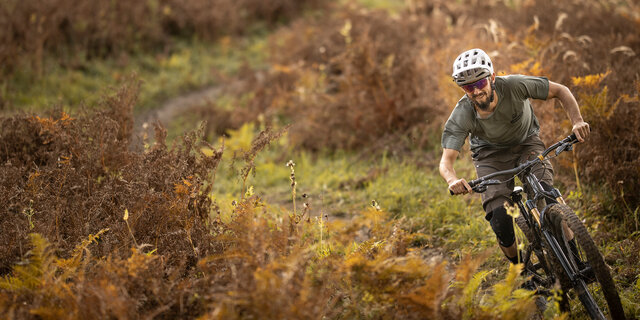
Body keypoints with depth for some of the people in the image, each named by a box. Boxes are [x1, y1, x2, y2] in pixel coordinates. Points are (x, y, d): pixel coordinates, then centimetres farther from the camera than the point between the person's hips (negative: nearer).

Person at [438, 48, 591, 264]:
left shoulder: (514, 86, -31)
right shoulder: (460, 117, -29)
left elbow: (560, 91, -19)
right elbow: (446, 160, -31)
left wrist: (577, 122, -35)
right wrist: (452, 180, -55)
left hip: (527, 143, 0)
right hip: (490, 154, 0)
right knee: (500, 219, -19)